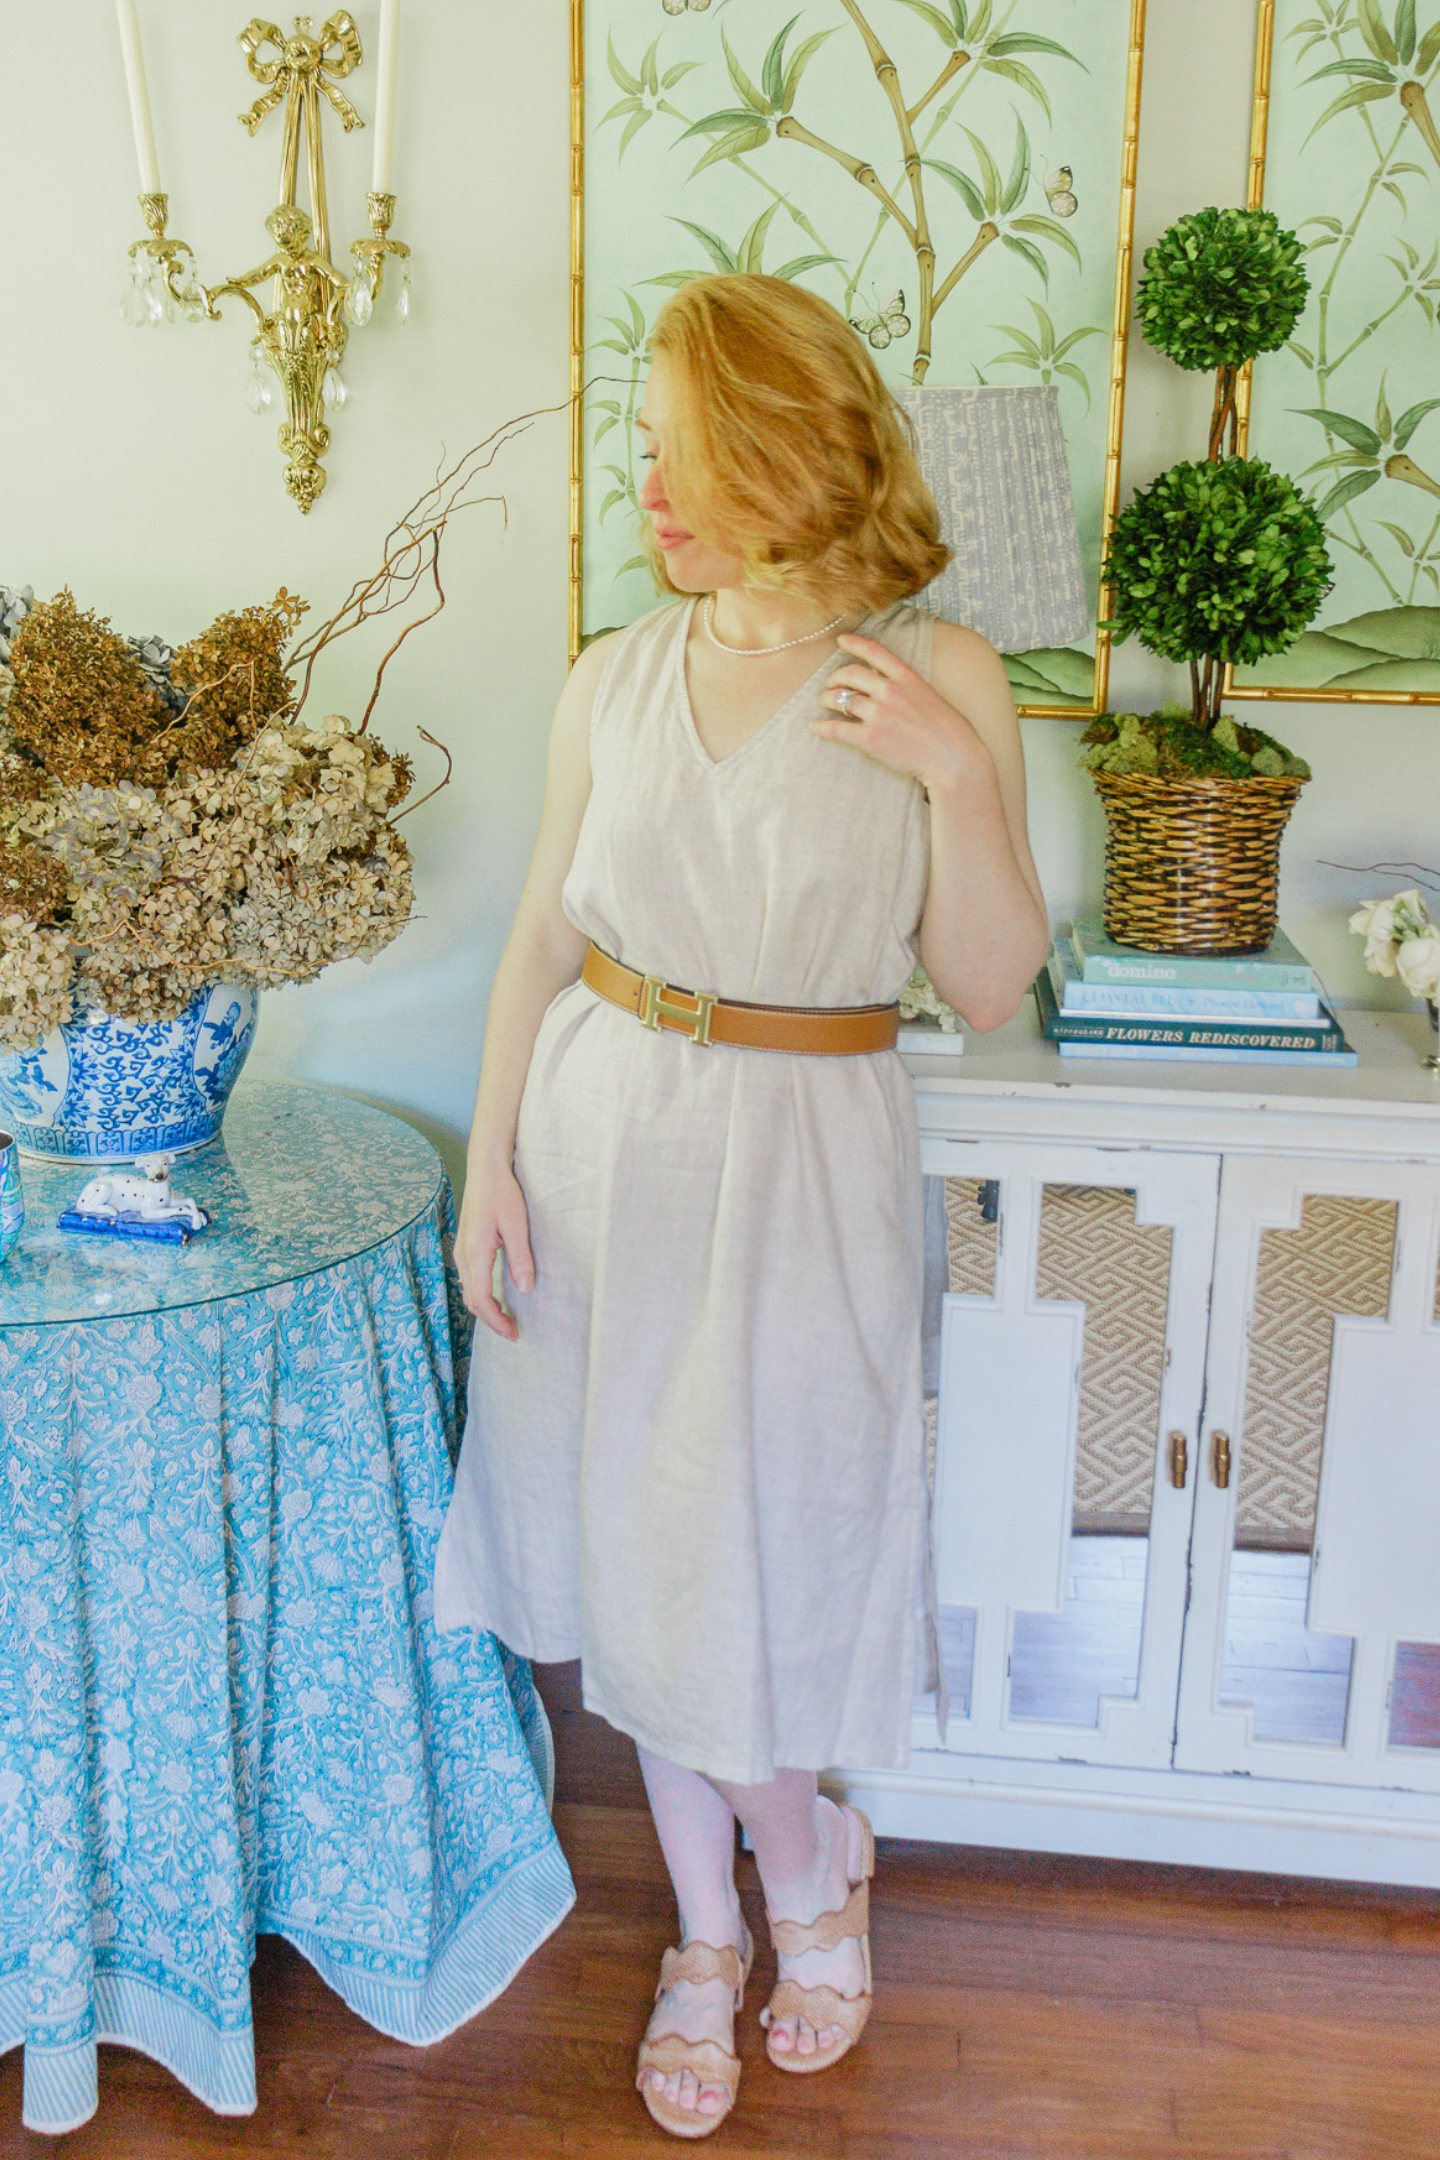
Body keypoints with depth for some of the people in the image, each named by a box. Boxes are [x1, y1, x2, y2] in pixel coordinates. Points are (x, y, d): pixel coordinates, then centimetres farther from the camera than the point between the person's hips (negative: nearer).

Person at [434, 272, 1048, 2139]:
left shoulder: (940, 680, -8)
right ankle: (711, 1932, 36)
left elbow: (989, 989, -8)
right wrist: (489, 1163, 1)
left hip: (799, 1162, -4)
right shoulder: (613, 679, 2)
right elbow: (542, 935, 7)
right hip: (602, 1142, 4)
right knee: (637, 1562, 14)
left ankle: (807, 1865, 37)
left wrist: (957, 773, -21)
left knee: (739, 1577, 4)